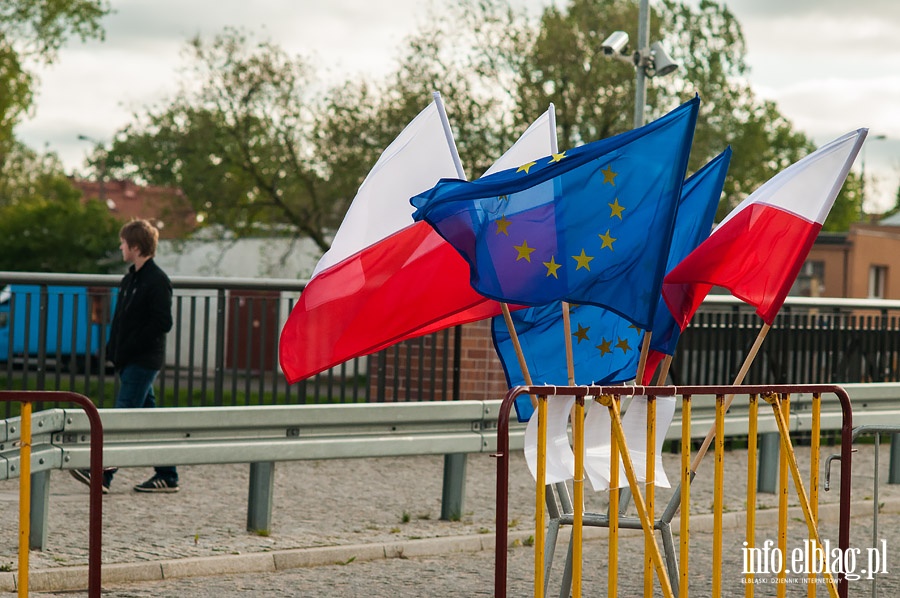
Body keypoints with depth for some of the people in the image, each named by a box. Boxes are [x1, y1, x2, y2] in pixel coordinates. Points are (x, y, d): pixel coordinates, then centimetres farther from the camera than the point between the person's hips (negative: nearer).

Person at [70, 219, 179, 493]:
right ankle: (166, 475, 14)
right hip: (129, 360, 9)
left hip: (144, 360, -9)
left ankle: (103, 474, -19)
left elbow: (162, 323, -17)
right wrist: (115, 350, 7)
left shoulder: (157, 281, -12)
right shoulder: (130, 278, 15)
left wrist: (128, 348, -18)